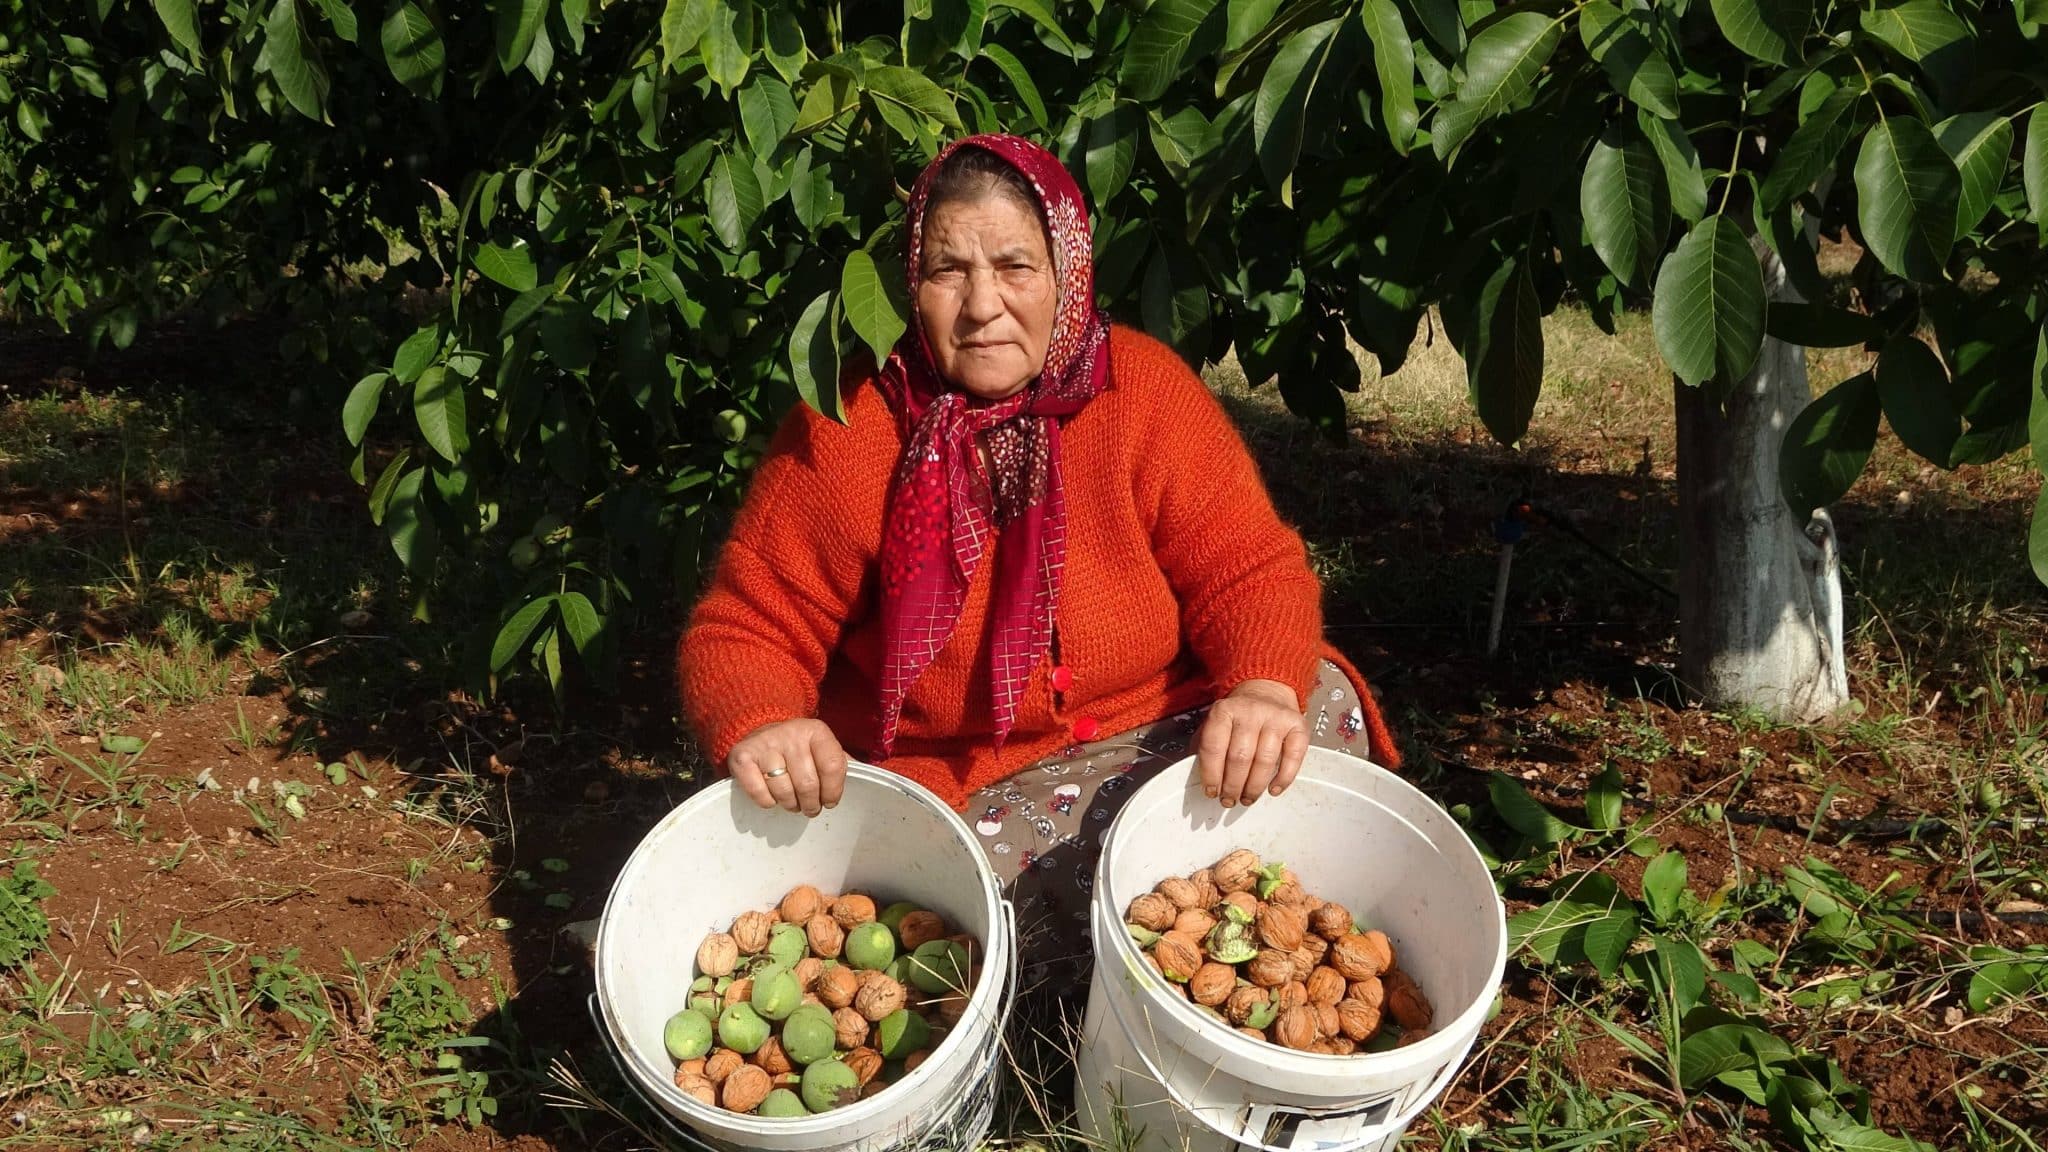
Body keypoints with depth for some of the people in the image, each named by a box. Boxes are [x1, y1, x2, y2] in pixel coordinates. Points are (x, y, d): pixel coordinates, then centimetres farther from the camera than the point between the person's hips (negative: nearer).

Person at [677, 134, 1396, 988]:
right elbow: (744, 631, -5)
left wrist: (1265, 690, -30)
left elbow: (1250, 570, -6)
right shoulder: (847, 427, -8)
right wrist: (758, 725, -30)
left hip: (1160, 743, 2)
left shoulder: (1144, 389, -5)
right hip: (941, 788, -2)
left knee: (1319, 711, -21)